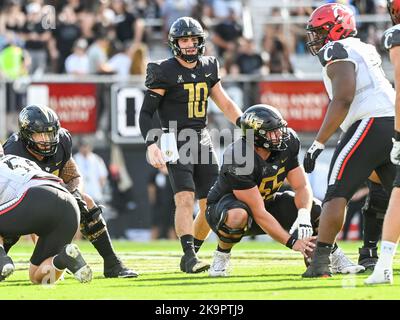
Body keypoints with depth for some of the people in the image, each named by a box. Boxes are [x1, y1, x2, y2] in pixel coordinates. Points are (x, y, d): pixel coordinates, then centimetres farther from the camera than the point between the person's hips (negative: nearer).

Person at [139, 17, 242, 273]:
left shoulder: (208, 68, 10)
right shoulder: (165, 72, -7)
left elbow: (225, 103, 21)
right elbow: (146, 113, -6)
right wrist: (151, 144, -19)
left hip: (203, 140, 6)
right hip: (176, 142, -6)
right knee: (185, 199, -21)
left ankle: (189, 257, 16)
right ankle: (190, 256, -26)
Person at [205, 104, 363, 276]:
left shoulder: (287, 144, -15)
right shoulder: (239, 160, -35)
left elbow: (302, 186, -10)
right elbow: (259, 214, -33)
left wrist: (303, 216, -31)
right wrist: (291, 242, -37)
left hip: (266, 201, 6)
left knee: (315, 209, -13)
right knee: (238, 216, -42)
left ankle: (336, 259, 8)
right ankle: (221, 256, -13)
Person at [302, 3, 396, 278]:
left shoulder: (338, 52, -3)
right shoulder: (365, 49, 25)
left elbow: (343, 100, -14)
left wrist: (318, 143, -14)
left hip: (371, 122, -9)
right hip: (392, 123, 9)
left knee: (337, 193, -7)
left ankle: (321, 261, -12)